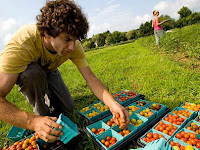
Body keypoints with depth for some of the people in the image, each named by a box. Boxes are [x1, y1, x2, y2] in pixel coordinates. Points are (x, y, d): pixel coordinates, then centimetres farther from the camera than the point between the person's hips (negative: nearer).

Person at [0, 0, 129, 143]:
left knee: (68, 108, -2)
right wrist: (33, 122, -57)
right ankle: (41, 113, -10)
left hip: (48, 71, 3)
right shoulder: (21, 44, -43)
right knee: (33, 72, -39)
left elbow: (90, 78, -31)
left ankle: (46, 95, 28)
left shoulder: (74, 45, -30)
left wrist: (112, 103, -45)